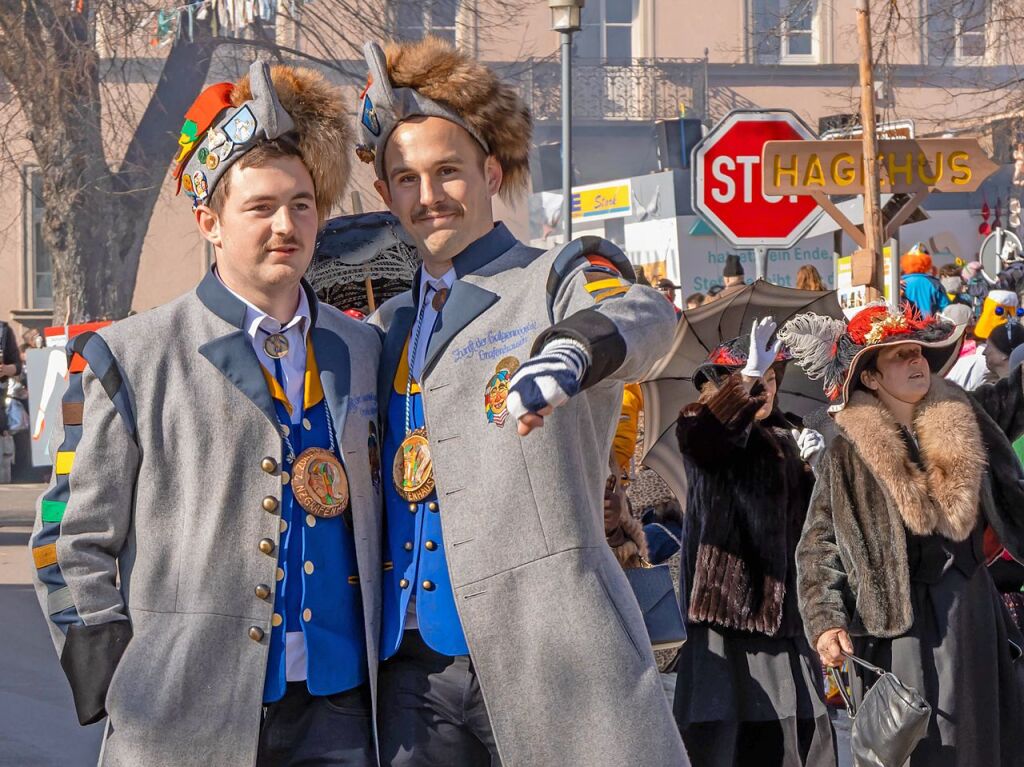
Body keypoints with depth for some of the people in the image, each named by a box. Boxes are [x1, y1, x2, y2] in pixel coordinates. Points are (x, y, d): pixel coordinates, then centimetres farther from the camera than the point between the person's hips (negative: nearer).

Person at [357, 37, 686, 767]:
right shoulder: (393, 323, 21)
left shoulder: (563, 276, 3)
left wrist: (571, 349, -42)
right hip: (414, 663, 5)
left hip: (546, 650, -5)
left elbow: (642, 314, -23)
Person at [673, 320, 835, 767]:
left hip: (779, 599, 7)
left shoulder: (782, 438, 20)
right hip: (726, 593, -7)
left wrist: (811, 466, 4)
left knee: (797, 728, 6)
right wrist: (749, 377, -37)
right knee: (718, 728, -13)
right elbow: (695, 430, -28)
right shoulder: (713, 432, -2)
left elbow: (808, 515, 22)